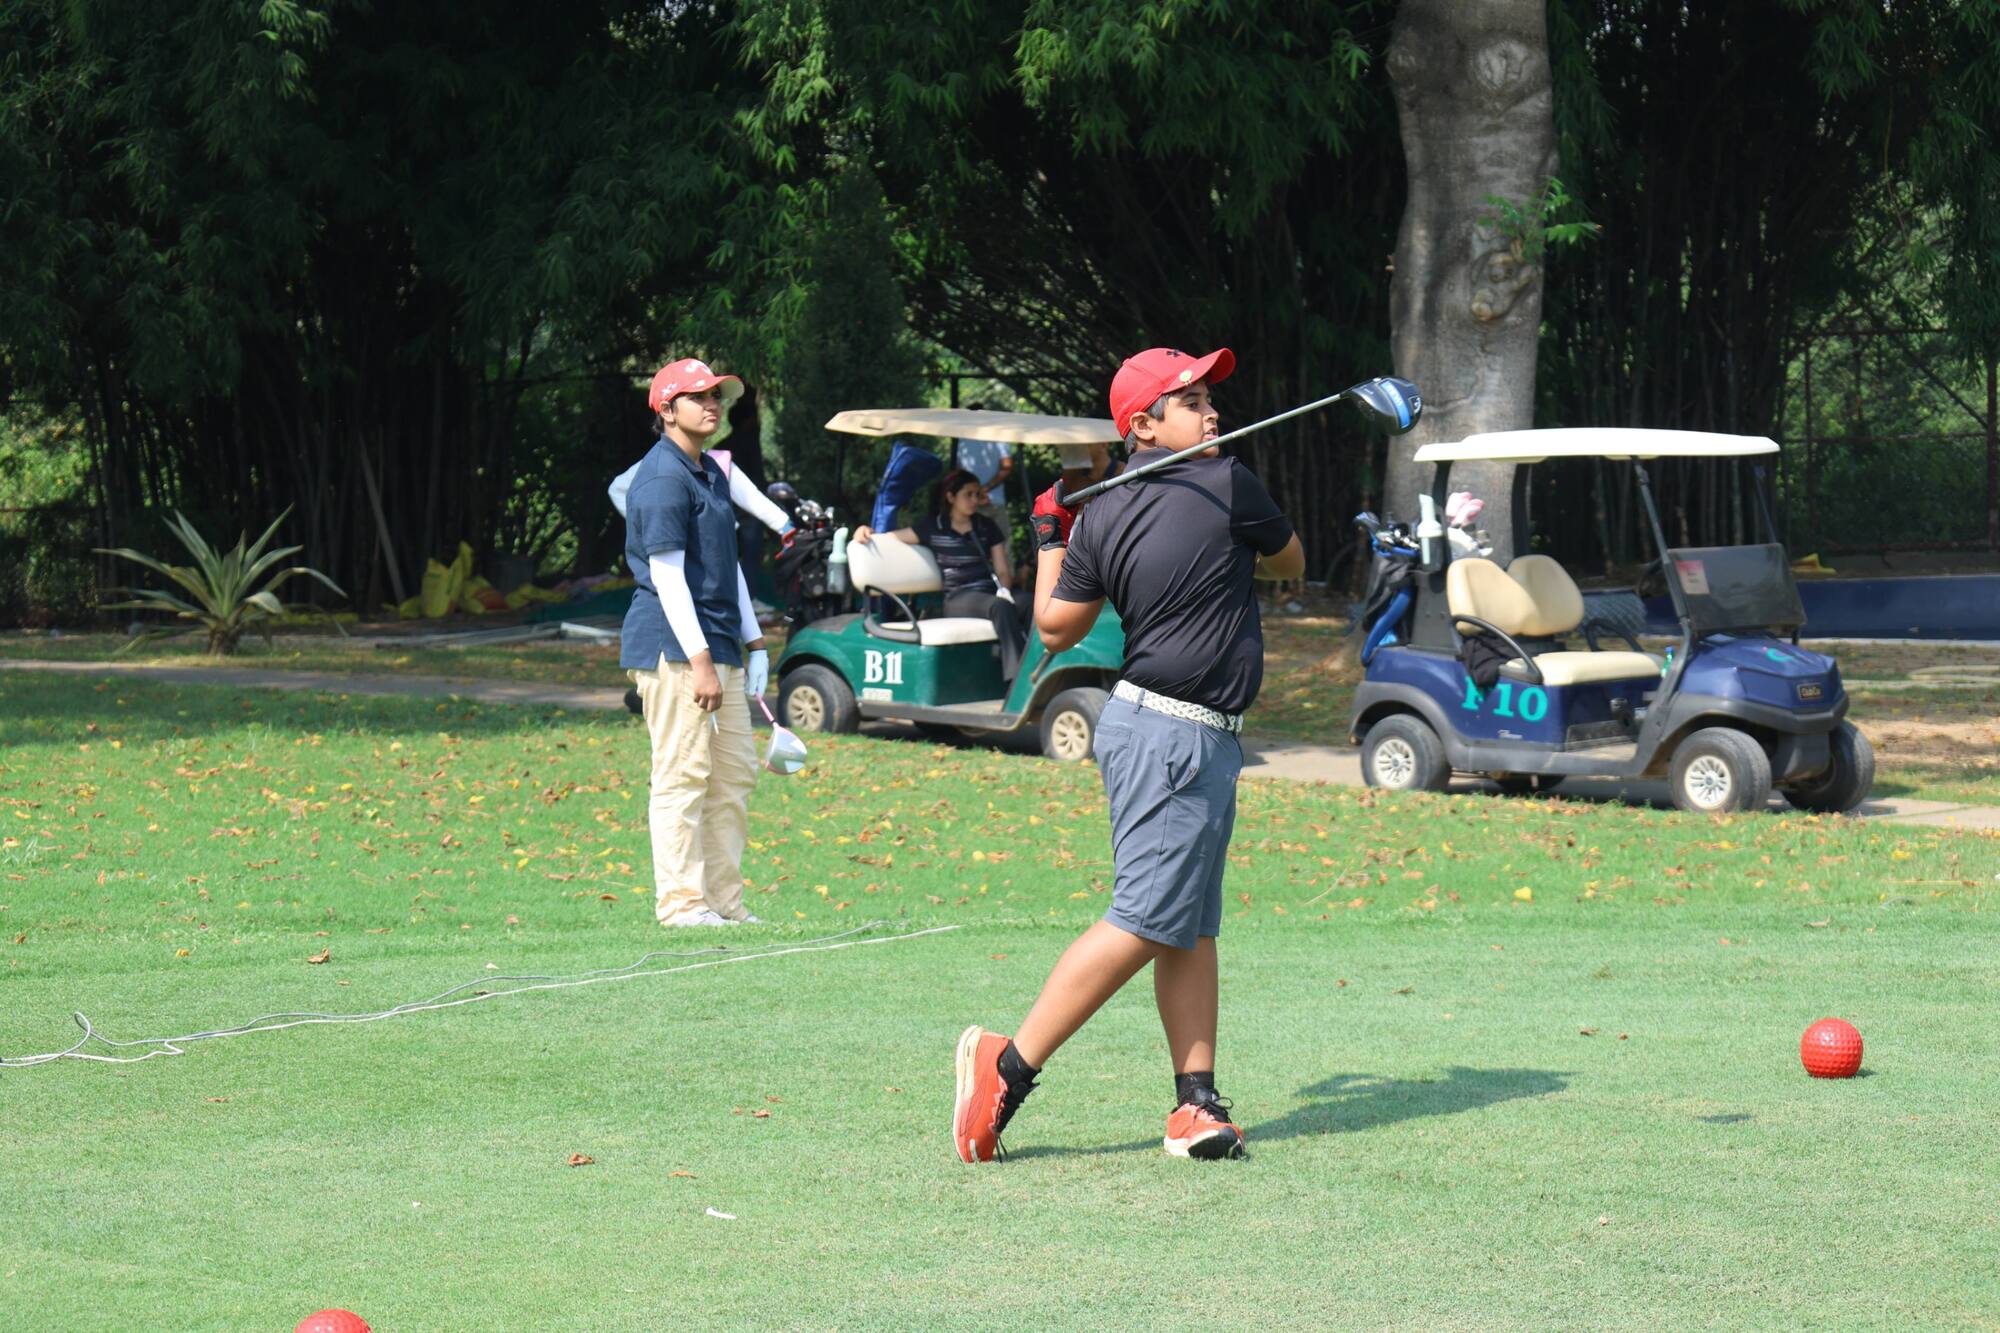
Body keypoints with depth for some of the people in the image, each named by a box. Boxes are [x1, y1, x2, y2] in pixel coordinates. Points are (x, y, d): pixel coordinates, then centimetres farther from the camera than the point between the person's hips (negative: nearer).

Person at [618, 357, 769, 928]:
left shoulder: (713, 472, 19)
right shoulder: (662, 477, -12)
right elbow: (666, 573, -17)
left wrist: (753, 643, 20)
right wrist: (698, 659, -21)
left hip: (717, 647, 10)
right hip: (673, 645, -10)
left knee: (735, 774, 10)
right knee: (683, 773, -8)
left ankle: (724, 899, 15)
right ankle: (680, 902, -5)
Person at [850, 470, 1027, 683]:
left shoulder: (987, 527, 19)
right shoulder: (932, 528, 10)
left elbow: (1003, 569, 16)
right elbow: (888, 538, 11)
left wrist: (1004, 589, -6)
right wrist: (865, 532, -10)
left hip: (990, 593, 4)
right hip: (957, 599, -4)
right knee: (1002, 608, -38)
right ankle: (1018, 683, -48)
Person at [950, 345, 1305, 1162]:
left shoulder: (1101, 516, 6)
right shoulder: (1227, 485, -8)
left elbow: (1056, 628, 12)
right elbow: (1290, 563, 9)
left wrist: (1050, 540, 25)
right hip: (1177, 737, -8)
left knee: (1191, 925, 9)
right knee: (1145, 923, -9)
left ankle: (1195, 1101, 6)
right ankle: (1009, 1064, -9)